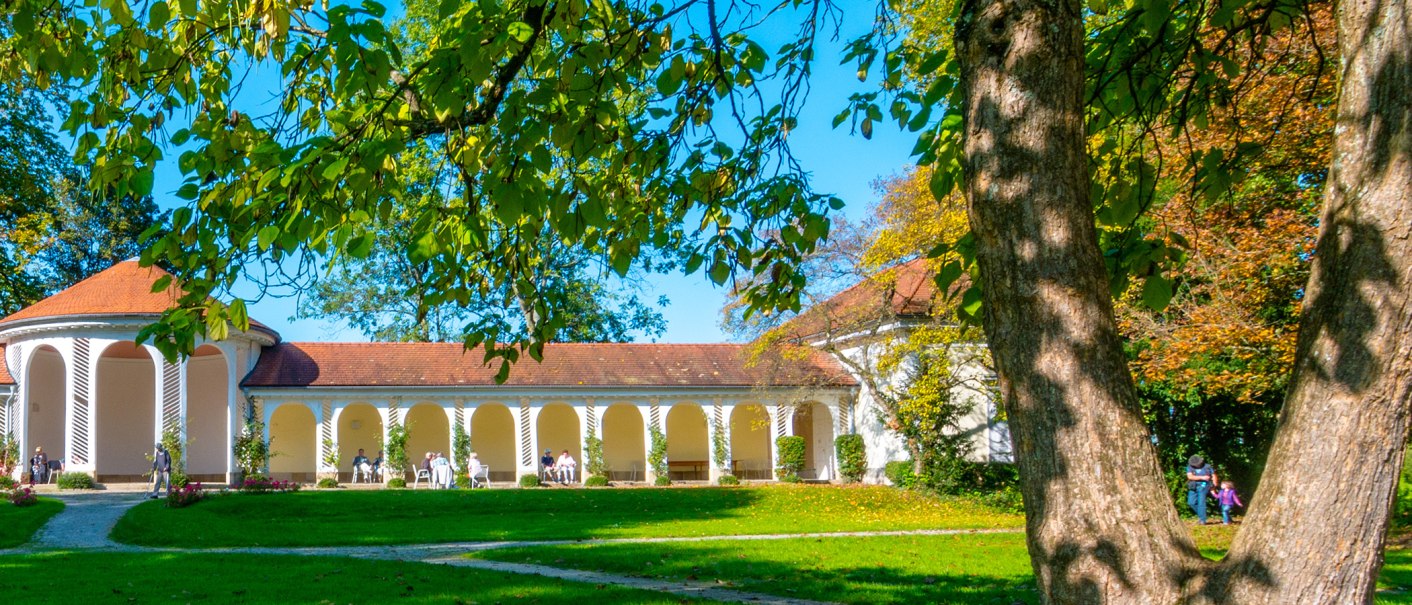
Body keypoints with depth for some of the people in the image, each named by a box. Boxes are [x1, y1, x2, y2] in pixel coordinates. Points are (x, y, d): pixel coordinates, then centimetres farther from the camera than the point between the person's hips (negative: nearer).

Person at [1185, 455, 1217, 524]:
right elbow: (1190, 476, -12)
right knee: (1191, 502, -2)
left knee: (1201, 503, -10)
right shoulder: (1190, 467, 1)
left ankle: (1203, 520, -6)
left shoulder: (1207, 467, 2)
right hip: (1193, 487, 3)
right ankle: (1201, 514, 20)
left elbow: (1214, 476, 6)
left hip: (1203, 486, -3)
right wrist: (1202, 477, -17)